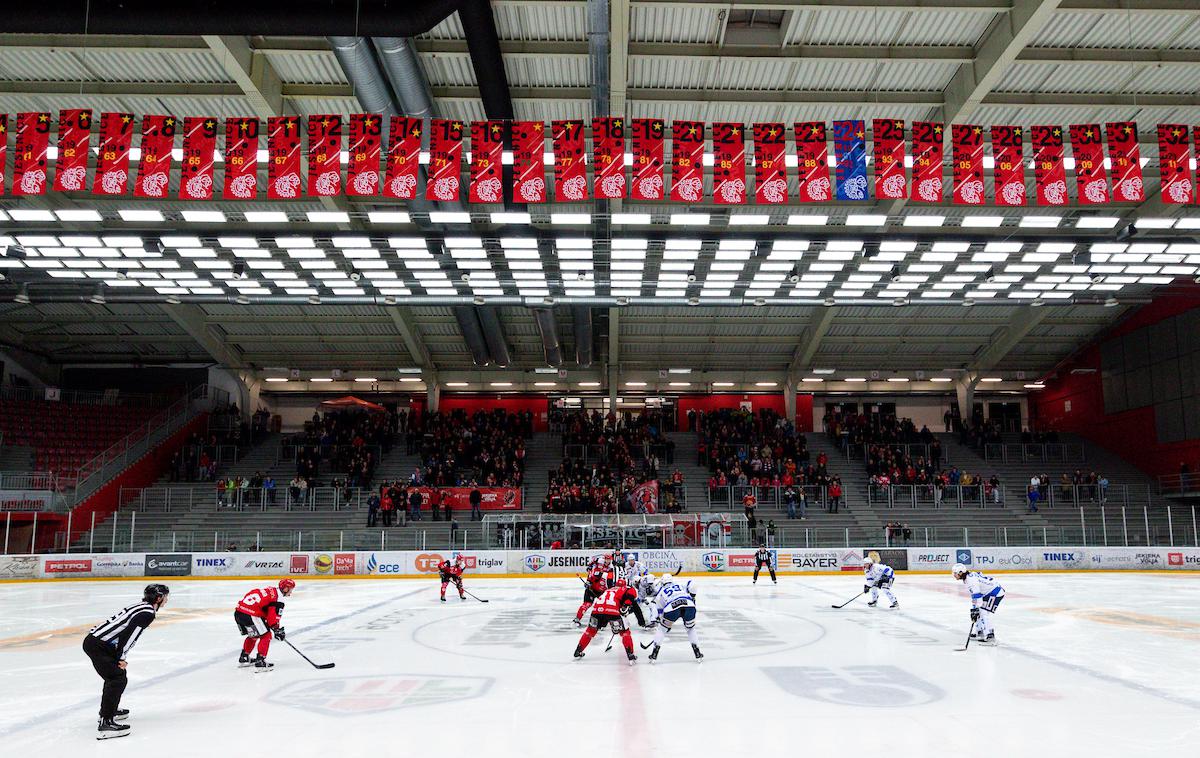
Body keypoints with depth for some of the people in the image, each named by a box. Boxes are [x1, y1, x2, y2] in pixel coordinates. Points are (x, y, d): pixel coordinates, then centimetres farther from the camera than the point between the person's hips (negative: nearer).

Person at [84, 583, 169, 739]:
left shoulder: (142, 607, 18)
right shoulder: (148, 612, -12)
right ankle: (105, 723, -16)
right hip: (97, 645, -10)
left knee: (117, 673, 24)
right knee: (118, 678, -11)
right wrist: (121, 657, -10)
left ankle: (109, 709, 40)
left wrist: (120, 657, 14)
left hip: (95, 638, 10)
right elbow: (129, 634, -19)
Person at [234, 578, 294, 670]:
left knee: (253, 635, 29)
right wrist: (277, 629, 1)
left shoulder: (270, 590, 22)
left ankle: (243, 658, 40)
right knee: (266, 635, 2)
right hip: (250, 615, -9)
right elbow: (273, 616, -11)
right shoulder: (278, 598, -6)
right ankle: (260, 662, -3)